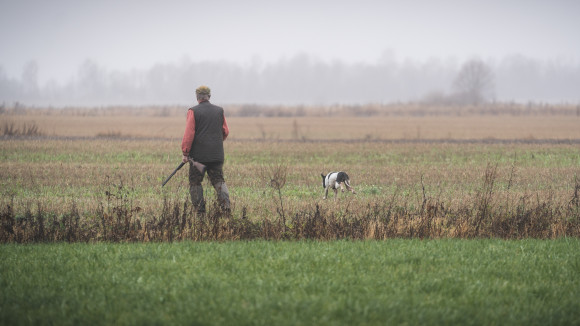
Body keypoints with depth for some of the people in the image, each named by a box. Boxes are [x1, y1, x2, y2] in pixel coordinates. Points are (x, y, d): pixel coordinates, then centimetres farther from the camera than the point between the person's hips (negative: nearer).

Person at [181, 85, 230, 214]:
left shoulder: (193, 112, -6)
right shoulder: (219, 111, 7)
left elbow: (189, 134, -11)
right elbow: (226, 132, 13)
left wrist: (185, 153, -6)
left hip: (198, 155, -3)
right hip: (217, 155, 3)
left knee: (195, 183, 7)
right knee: (219, 181, 8)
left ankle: (200, 209, 1)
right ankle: (225, 204, -13)